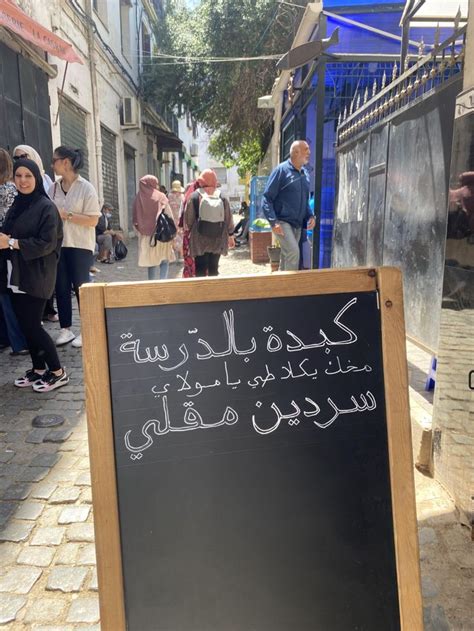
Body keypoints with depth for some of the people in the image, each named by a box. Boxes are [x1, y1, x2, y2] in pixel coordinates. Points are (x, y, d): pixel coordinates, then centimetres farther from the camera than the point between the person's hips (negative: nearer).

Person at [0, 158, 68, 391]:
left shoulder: (46, 206, -10)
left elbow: (48, 243, -17)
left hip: (35, 277, -7)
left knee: (32, 326, -4)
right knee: (26, 326, 11)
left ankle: (58, 372, 10)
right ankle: (38, 369, 25)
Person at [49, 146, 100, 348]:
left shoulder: (86, 188, -6)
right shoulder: (54, 187, 7)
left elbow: (93, 220, -12)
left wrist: (66, 215, -17)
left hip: (80, 246, -5)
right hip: (58, 244, 5)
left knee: (80, 287, 2)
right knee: (61, 287, 7)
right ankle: (65, 329, 17)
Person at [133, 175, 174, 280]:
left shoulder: (139, 199, 3)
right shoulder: (160, 197, -4)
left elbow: (136, 221, 4)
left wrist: (141, 233, 14)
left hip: (145, 236, 3)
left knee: (151, 263, 10)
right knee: (164, 261, 6)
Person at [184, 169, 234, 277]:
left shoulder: (195, 197, -6)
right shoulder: (222, 197, 3)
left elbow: (188, 219, -3)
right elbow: (229, 218, 7)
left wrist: (189, 230, 15)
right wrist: (230, 235, 17)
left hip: (200, 239, -3)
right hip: (218, 239, 3)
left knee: (200, 269, 2)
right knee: (213, 268, 11)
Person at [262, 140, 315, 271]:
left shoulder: (305, 173, 11)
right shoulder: (281, 170, -9)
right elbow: (267, 198, -11)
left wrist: (310, 216, 3)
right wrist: (273, 222, -20)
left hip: (297, 224, 7)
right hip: (282, 222, -7)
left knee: (287, 255, 13)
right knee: (293, 252, -20)